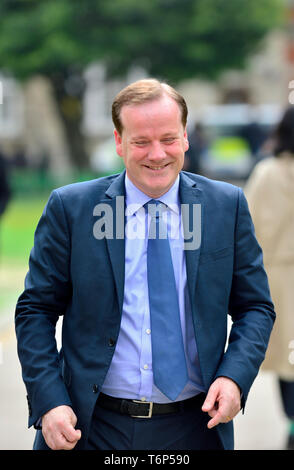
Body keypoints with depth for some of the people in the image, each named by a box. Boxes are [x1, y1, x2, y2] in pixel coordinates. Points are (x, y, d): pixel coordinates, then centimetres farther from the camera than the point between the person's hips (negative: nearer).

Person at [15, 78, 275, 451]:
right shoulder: (69, 208, -3)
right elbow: (36, 310, -1)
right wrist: (49, 402, -13)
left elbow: (255, 307, 6)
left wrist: (235, 377, -12)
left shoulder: (228, 206, 1)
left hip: (195, 429, 1)